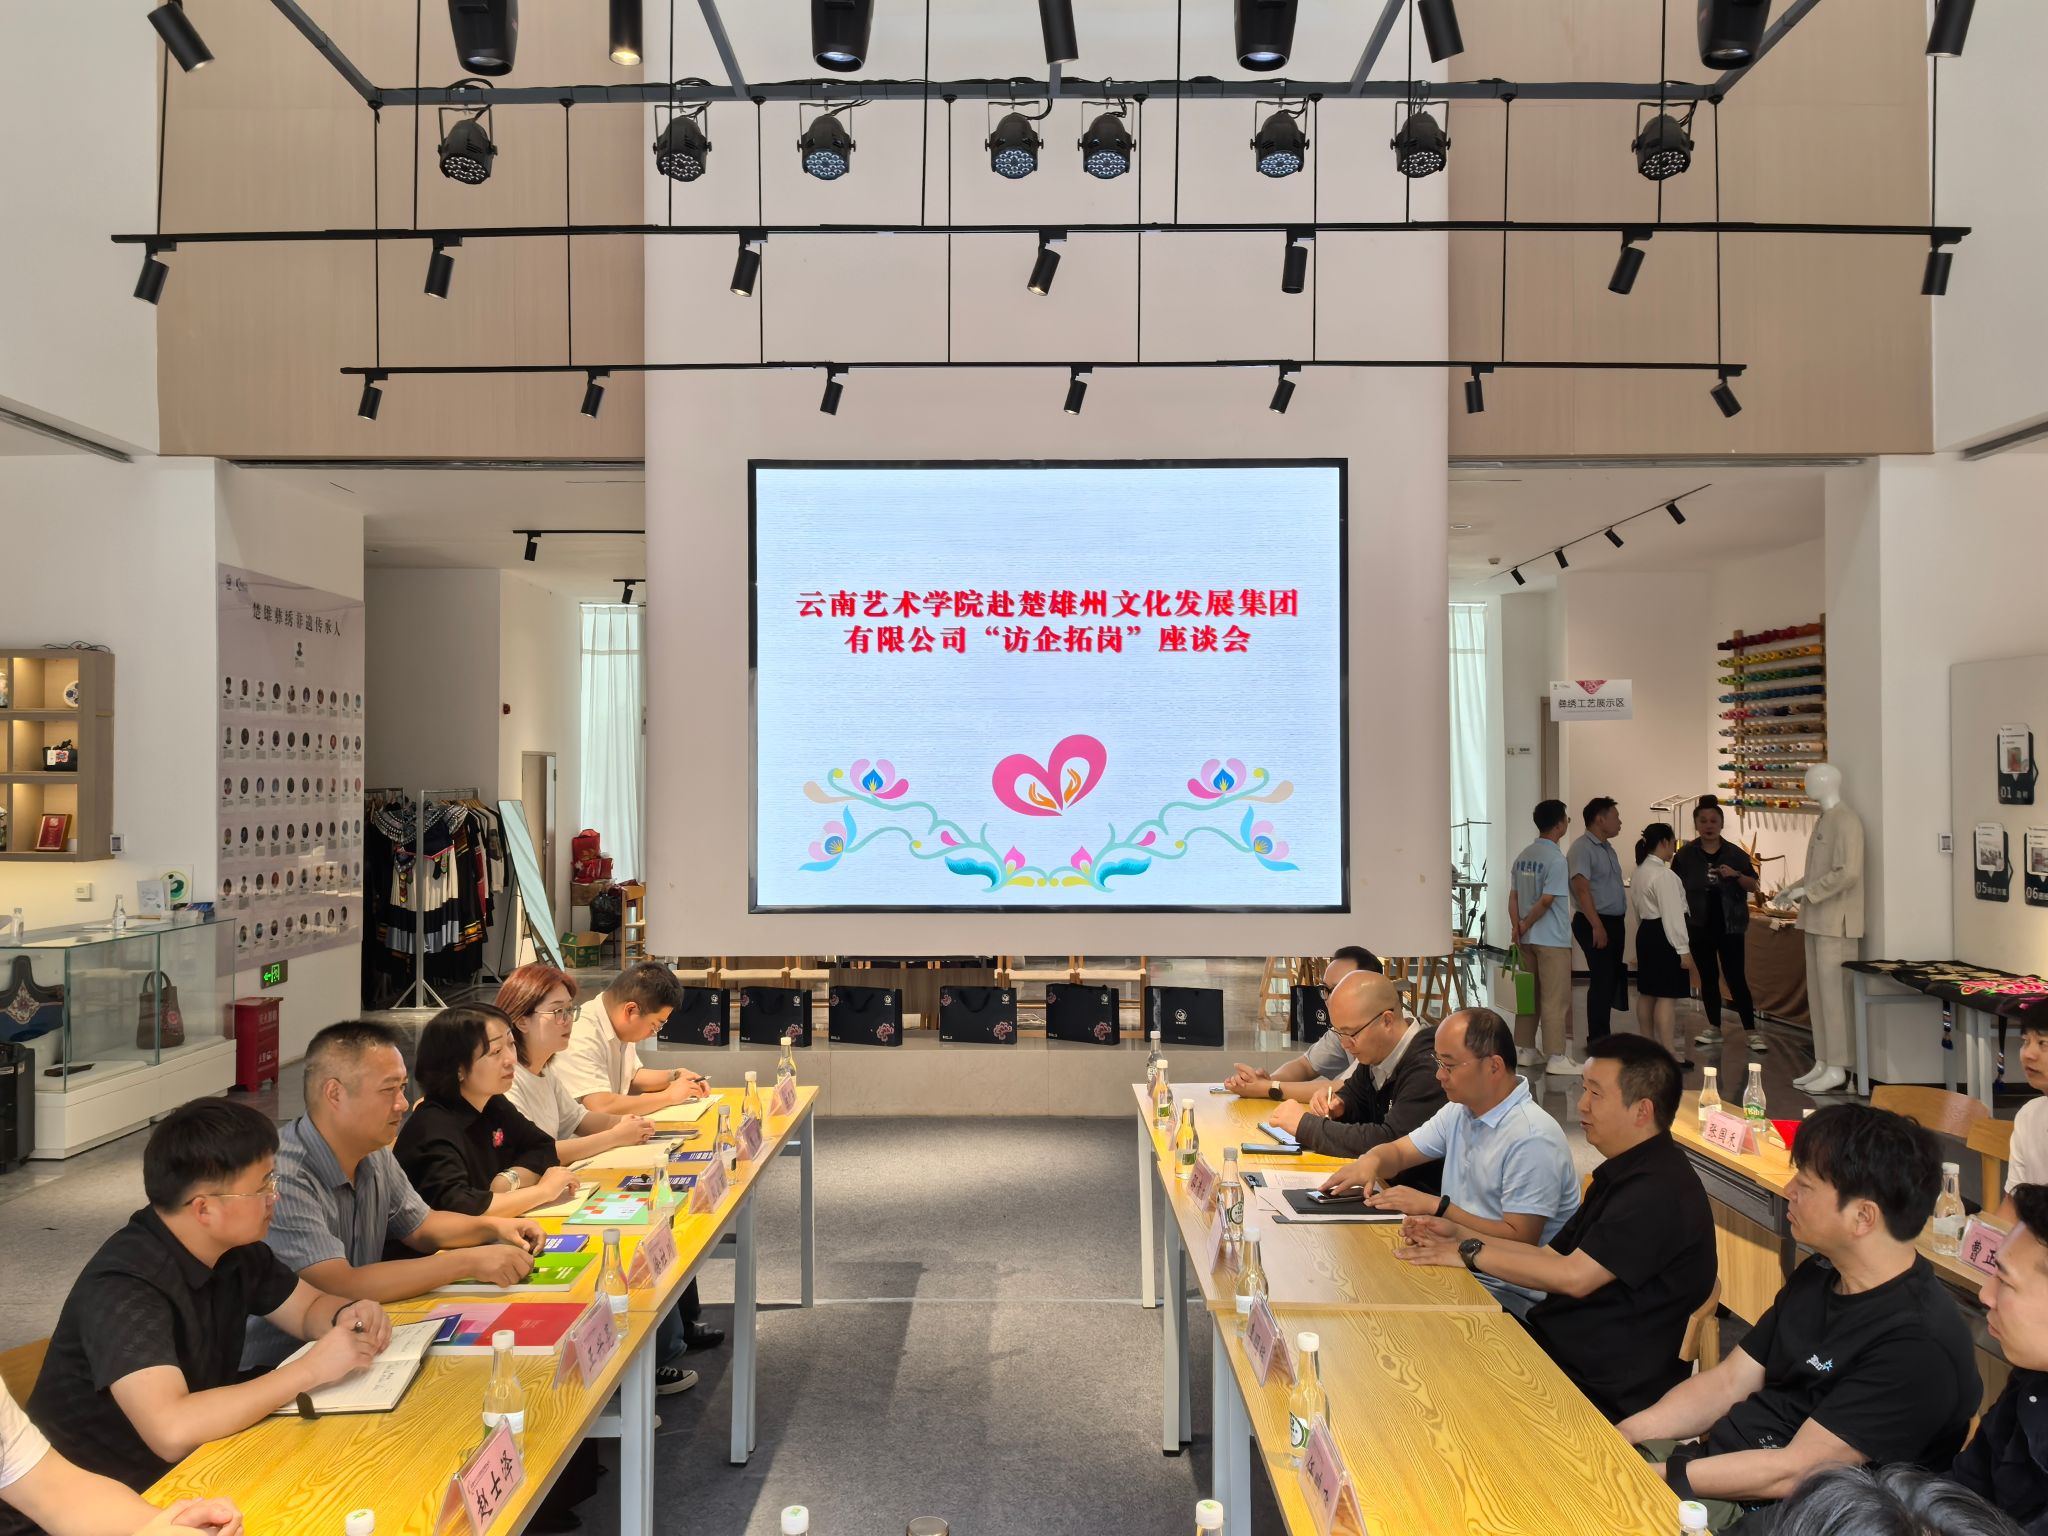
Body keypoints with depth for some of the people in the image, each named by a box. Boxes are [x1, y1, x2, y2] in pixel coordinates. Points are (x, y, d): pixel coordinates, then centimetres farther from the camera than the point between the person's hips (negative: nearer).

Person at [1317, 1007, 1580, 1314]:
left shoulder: (1532, 1139, -20)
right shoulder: (1460, 1111, 8)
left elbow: (1519, 1240, -22)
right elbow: (1399, 1151, 17)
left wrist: (1436, 1207, -21)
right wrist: (1371, 1161, -7)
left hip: (1510, 1294, -8)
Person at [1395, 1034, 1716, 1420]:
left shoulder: (1660, 1192, -21)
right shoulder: (1623, 1174, 13)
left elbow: (1573, 1276, -23)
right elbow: (1554, 1258, 15)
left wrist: (1471, 1253, -13)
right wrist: (1459, 1235, 6)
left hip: (1604, 1390, -9)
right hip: (1560, 1343, 9)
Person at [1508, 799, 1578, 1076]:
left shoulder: (1523, 856, 9)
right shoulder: (1557, 859, -15)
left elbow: (1513, 896, 8)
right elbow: (1546, 900, -19)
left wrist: (1517, 927, 5)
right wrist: (1525, 925, -7)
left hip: (1527, 938, 8)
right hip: (1553, 939, -8)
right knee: (1556, 999, -2)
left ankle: (1524, 1049, 20)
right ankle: (1557, 1057, 0)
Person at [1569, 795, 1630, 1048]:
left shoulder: (1608, 848, 17)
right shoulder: (1582, 848, -12)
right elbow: (1582, 889, -20)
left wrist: (1618, 923, 15)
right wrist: (1597, 926, -23)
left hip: (1615, 922, 9)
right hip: (1595, 923, -9)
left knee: (1612, 978, 11)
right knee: (1602, 979, -7)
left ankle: (1603, 1034, 19)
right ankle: (1596, 1037, 0)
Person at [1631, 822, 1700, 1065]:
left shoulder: (1641, 870, 12)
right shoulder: (1663, 875, -19)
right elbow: (1672, 914, -21)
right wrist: (1683, 949, -20)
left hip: (1646, 933, 10)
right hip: (1663, 935, -10)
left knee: (1647, 993, 16)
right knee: (1667, 996, -10)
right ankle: (1668, 1053, -11)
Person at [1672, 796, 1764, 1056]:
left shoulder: (1735, 853, 0)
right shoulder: (1686, 855, 0)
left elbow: (1755, 886, -1)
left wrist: (1736, 875, -19)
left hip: (1730, 926, -1)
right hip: (1699, 926, 1)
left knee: (1736, 978, -5)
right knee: (1708, 977, 10)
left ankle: (1751, 1032, -1)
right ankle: (1714, 1028, 21)